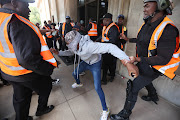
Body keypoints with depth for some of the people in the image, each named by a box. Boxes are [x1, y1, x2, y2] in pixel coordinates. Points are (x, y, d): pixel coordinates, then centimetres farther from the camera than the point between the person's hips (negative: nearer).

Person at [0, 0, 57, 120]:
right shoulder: (17, 23, -27)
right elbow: (27, 58, -34)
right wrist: (49, 68, -25)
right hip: (28, 74, -8)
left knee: (20, 98, 27)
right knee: (46, 88, 21)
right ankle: (41, 109, 46)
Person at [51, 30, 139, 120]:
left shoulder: (88, 45, -43)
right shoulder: (74, 46, -18)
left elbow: (111, 47, -53)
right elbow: (69, 52, 5)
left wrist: (127, 62, -64)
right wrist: (58, 52, -12)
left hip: (95, 64, -7)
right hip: (85, 62, 7)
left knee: (97, 87, -12)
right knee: (74, 73, 20)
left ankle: (105, 110, 12)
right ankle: (78, 84, 58)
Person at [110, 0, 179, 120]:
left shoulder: (167, 30, -29)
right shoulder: (148, 24, -2)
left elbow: (163, 59, -29)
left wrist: (137, 59, -34)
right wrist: (128, 39, 19)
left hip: (152, 68, -9)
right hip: (143, 63, 9)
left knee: (133, 88, -3)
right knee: (145, 81, 32)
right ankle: (153, 96, 65)